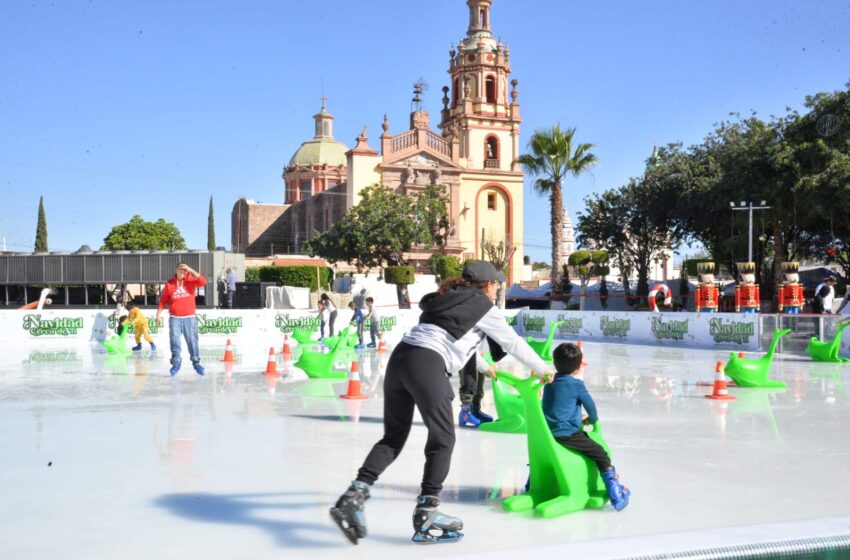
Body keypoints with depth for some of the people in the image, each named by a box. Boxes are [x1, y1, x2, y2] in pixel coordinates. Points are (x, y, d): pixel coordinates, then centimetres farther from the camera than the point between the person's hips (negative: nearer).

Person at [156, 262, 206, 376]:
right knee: (174, 341, -1)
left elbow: (203, 282, -17)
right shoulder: (169, 283, 3)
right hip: (174, 318, 0)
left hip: (189, 318, 0)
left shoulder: (191, 280, 3)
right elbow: (163, 300, 6)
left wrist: (191, 270, -19)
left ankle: (196, 362, 9)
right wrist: (158, 315, 3)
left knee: (192, 340, 1)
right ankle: (176, 363, 7)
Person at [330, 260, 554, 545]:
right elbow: (513, 343, 16)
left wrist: (484, 366, 60)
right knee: (442, 439, 4)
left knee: (393, 437, 12)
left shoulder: (452, 298, 31)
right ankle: (426, 514, 2)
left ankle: (354, 495, -3)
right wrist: (543, 369, 31)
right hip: (426, 364, -7)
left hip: (400, 356, 7)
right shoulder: (484, 307, 9)